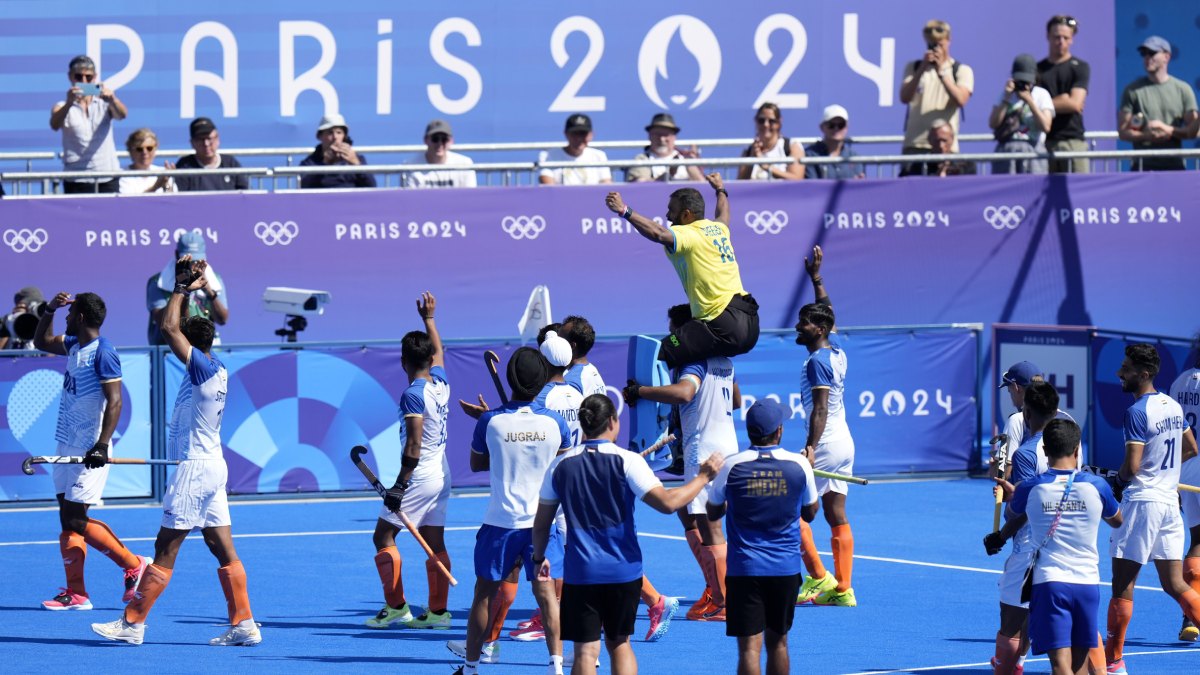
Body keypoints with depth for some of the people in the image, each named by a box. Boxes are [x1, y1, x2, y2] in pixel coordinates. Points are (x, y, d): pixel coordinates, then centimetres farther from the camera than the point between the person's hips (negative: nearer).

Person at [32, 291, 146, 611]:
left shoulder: (103, 353, -15)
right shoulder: (74, 345, 11)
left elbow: (114, 401, -21)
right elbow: (42, 342, 29)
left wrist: (102, 445, -29)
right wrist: (49, 311, 13)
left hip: (89, 450, -9)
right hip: (67, 445, 9)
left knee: (76, 521, -9)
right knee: (68, 519, 6)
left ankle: (134, 565, 4)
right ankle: (76, 593, 7)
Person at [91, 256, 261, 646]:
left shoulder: (203, 368, -17)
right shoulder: (218, 369, 8)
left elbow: (169, 327, -23)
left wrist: (182, 289, -9)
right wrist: (192, 288, 19)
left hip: (195, 468, -9)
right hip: (212, 465, 9)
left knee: (165, 550, -4)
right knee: (223, 549, 8)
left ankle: (132, 623, 0)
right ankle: (244, 625, 6)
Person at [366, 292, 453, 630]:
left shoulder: (413, 395, -16)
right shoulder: (441, 383, 5)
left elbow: (414, 446, -21)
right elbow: (438, 350, 28)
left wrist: (400, 485, -17)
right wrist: (428, 318, 40)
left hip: (419, 476, -8)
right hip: (442, 476, 8)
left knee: (383, 537, 0)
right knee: (435, 543, 8)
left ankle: (395, 606, -4)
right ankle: (438, 611, 7)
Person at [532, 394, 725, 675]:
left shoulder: (561, 465, 1)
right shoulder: (626, 461, -8)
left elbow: (541, 524, 8)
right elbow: (667, 502, -16)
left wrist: (539, 558, 24)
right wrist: (703, 477, -4)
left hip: (580, 574, 0)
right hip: (623, 571, 0)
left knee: (586, 650, 0)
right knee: (619, 643, 16)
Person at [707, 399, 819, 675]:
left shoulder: (732, 466, -8)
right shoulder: (799, 465, -5)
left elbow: (713, 512, 8)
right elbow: (809, 513, 11)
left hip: (744, 569, -2)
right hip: (786, 569, 2)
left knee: (749, 647, -6)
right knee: (778, 641, 17)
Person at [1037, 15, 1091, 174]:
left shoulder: (1079, 67, 6)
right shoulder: (1038, 69, 14)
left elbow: (1075, 104, -6)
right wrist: (1061, 102, -5)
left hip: (1073, 140, -2)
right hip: (1044, 141, 2)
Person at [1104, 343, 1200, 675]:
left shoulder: (1137, 411, -15)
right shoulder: (1172, 405, 10)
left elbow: (1132, 467, -20)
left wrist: (1118, 477, 0)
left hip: (1143, 501, -8)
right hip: (1170, 501, 8)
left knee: (1123, 583, 0)